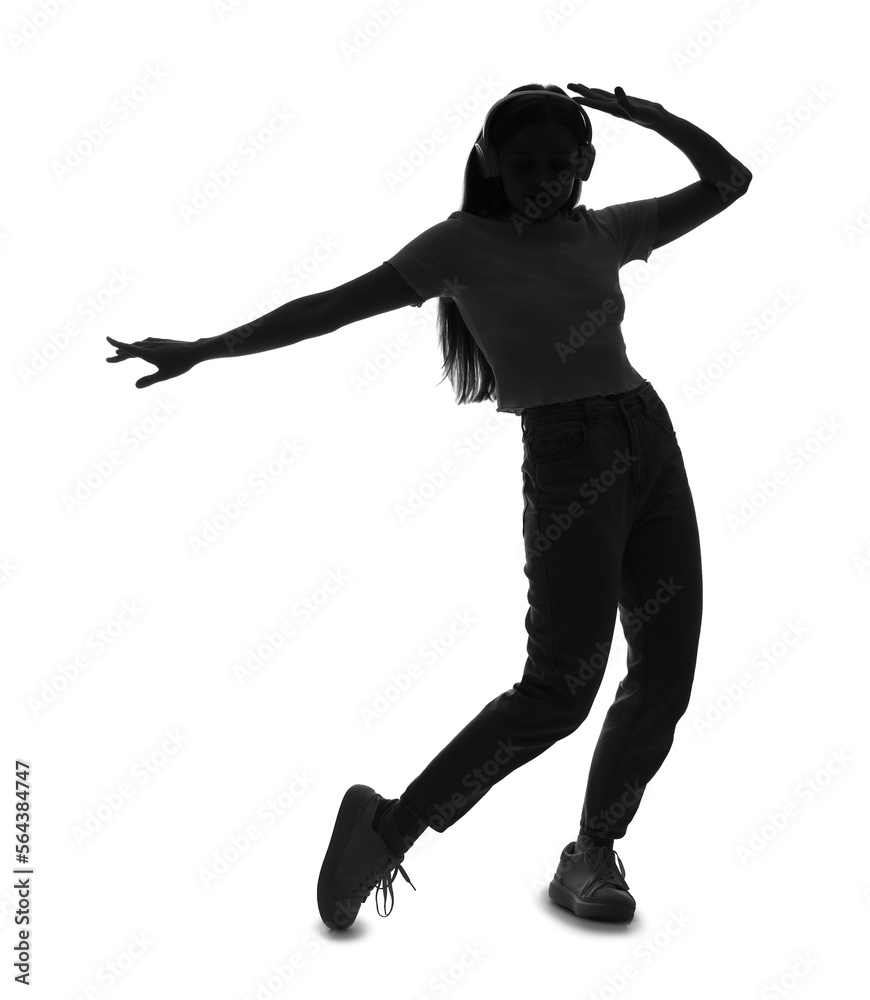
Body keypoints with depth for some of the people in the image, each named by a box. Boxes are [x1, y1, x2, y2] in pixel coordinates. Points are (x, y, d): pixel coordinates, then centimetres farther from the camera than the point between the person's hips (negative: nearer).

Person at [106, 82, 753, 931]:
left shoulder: (607, 232, 14)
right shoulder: (464, 243, -1)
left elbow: (730, 180, 22)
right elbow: (335, 306, -5)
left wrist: (648, 116, 8)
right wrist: (201, 349, -8)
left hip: (652, 439, 7)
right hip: (568, 457, -7)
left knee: (666, 672, 2)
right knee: (560, 686, -15)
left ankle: (593, 852, 16)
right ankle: (388, 826, -2)